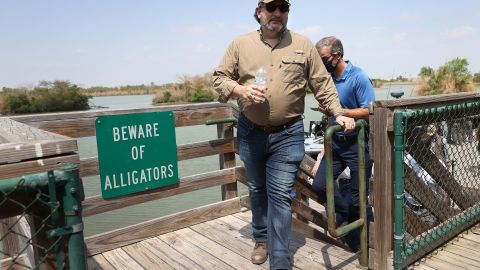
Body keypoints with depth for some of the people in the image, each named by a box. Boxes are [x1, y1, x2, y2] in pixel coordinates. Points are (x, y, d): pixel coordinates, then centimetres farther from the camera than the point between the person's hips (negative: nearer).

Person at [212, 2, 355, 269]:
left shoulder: (304, 45, 2)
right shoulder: (240, 44, 3)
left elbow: (323, 85, 4)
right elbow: (219, 77, 4)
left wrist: (339, 113, -5)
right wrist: (240, 89, -14)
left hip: (288, 135, -2)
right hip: (251, 132, 2)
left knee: (280, 195, -4)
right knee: (257, 190, 18)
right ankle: (262, 239, 39)